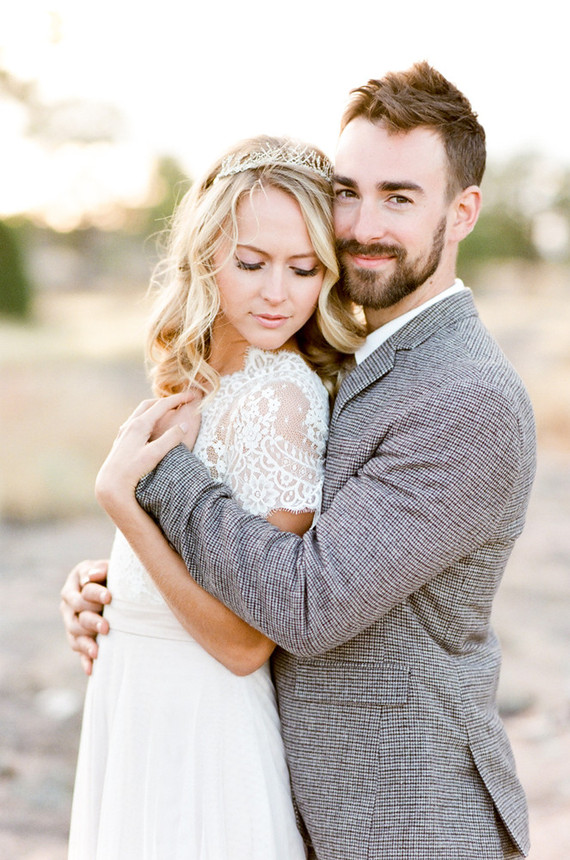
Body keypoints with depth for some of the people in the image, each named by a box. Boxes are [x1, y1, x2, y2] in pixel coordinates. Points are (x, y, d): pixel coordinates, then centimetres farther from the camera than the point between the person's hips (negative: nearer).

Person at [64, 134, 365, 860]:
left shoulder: (279, 398, -22)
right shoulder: (198, 377, 5)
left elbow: (246, 642, -23)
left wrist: (123, 497, -24)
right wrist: (97, 588, 0)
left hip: (202, 735, -8)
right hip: (141, 715, 8)